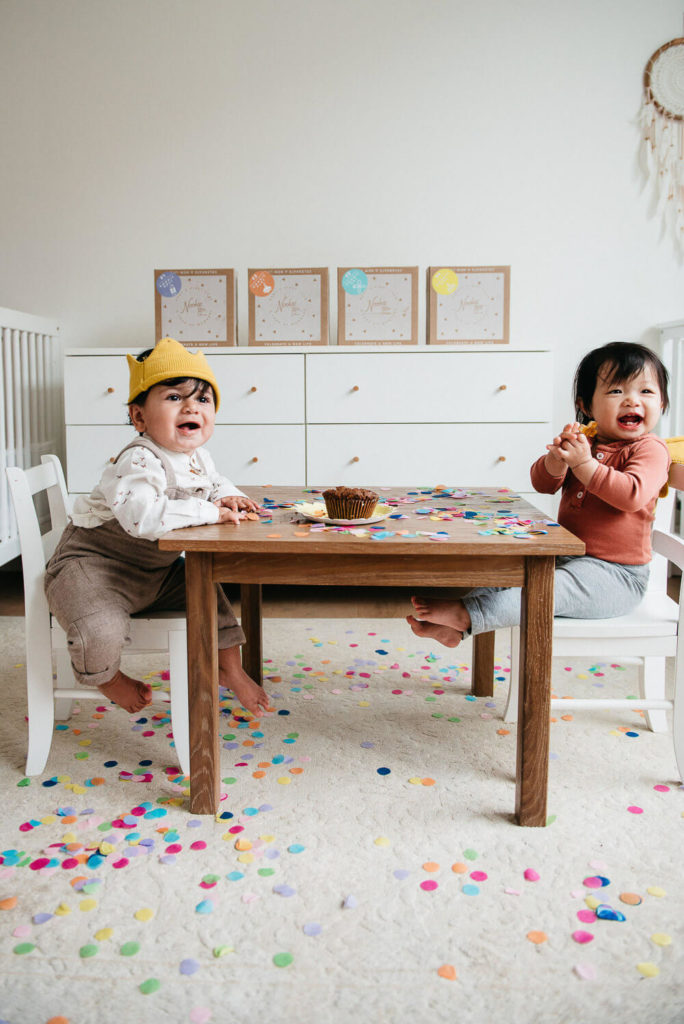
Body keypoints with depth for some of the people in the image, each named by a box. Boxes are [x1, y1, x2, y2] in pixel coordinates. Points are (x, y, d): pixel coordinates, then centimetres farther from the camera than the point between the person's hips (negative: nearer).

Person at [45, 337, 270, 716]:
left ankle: (229, 667, 27)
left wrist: (229, 496, -1)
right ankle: (107, 677, 8)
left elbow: (214, 482, 25)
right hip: (91, 566, -9)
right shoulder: (140, 462, -29)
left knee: (209, 593, 9)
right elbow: (144, 517, -46)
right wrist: (210, 511, -37)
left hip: (156, 571, 9)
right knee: (101, 631, -29)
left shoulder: (199, 458, 1)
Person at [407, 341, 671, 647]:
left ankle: (466, 616, -37)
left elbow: (633, 495, -26)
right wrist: (558, 456, -21)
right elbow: (542, 483, 1)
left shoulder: (650, 449, -7)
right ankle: (454, 628, -17)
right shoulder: (584, 442, 12)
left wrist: (584, 464, -25)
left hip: (616, 574, -7)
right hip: (566, 558, 7)